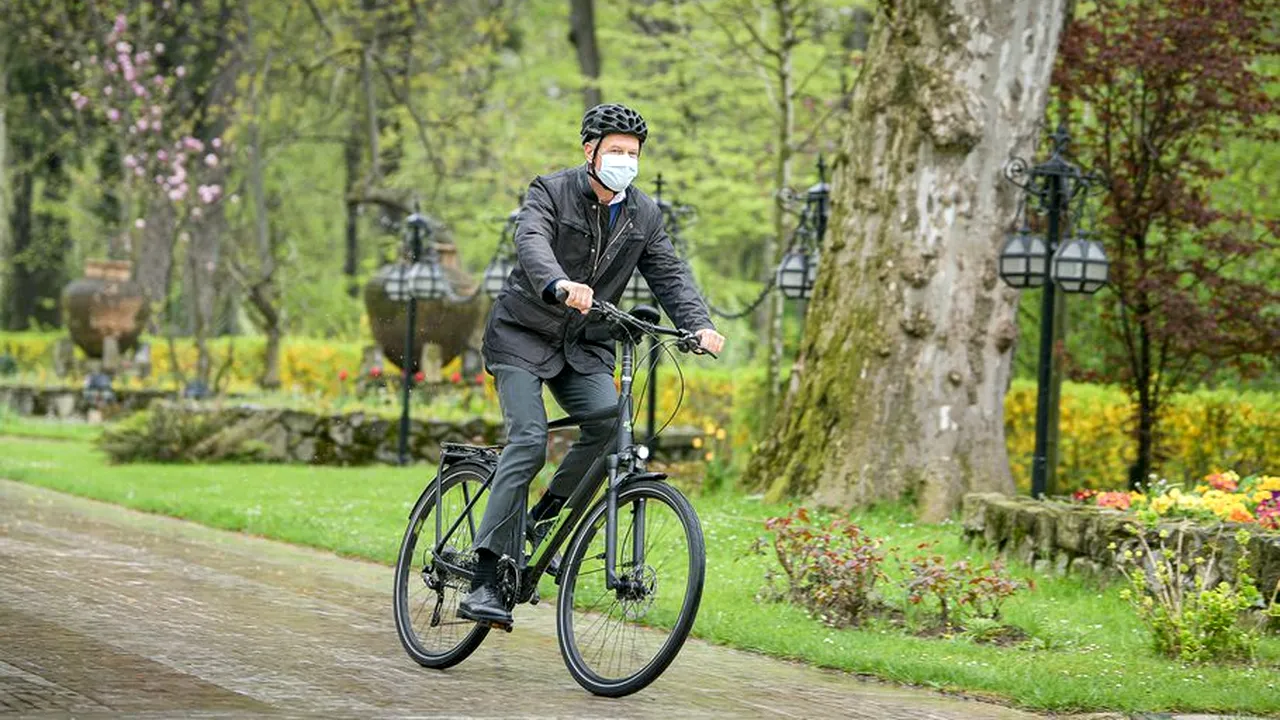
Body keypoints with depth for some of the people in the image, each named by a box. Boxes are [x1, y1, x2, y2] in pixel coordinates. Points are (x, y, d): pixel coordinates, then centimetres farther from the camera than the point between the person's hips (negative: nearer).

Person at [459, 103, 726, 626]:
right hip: (523, 335, -4)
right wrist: (561, 285, -51)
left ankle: (543, 521, 0)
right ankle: (483, 585, -22)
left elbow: (669, 275, -2)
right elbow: (531, 242, -29)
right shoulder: (552, 192, -10)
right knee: (528, 441, -20)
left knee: (608, 419, -24)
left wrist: (699, 324, -23)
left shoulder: (644, 217, 5)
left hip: (584, 347, 5)